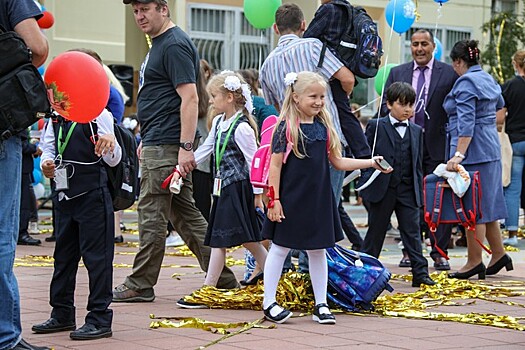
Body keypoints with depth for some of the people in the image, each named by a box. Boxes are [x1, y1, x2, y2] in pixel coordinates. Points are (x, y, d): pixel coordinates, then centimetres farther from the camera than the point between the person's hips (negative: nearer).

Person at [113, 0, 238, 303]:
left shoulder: (175, 45, -13)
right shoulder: (159, 43, 18)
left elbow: (189, 98, -20)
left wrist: (186, 147, -24)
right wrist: (146, 140, 26)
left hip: (166, 147, -11)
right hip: (157, 144, 11)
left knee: (152, 214, -3)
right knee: (185, 213, 11)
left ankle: (140, 285, 4)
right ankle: (224, 279, 13)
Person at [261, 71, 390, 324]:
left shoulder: (324, 127, 7)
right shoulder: (287, 127, -9)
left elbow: (338, 162, 12)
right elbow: (275, 164, -10)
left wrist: (371, 163, 5)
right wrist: (274, 199, -14)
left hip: (318, 199, 5)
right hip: (291, 199, -5)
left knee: (318, 251, 10)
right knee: (280, 248, 3)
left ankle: (321, 305, 18)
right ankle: (269, 304, 11)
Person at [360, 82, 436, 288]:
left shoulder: (416, 131, 12)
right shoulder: (376, 126, 0)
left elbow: (418, 164, 13)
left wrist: (419, 192, 8)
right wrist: (364, 186, -5)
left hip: (408, 191, 3)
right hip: (382, 190, -3)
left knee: (412, 232, 1)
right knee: (376, 231, 6)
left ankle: (420, 273, 2)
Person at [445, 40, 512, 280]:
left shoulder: (466, 83, -14)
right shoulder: (488, 79, 13)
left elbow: (466, 123, -22)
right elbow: (500, 105, 34)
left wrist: (458, 155, -26)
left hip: (473, 151, -9)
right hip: (491, 149, 9)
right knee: (486, 204, 16)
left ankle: (474, 262, 0)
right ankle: (498, 254, 20)